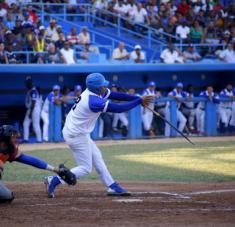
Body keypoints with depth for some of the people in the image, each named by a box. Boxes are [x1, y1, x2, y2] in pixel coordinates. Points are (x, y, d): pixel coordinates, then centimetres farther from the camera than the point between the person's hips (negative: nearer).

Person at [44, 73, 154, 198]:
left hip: (71, 130, 10)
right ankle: (54, 180, -4)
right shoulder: (94, 102, -29)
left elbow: (115, 95, 0)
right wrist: (139, 101, -21)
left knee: (96, 157, 17)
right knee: (85, 168, 0)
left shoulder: (92, 92, -2)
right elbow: (118, 108, -29)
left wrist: (138, 98, -7)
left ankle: (112, 187, 24)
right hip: (77, 136, -10)